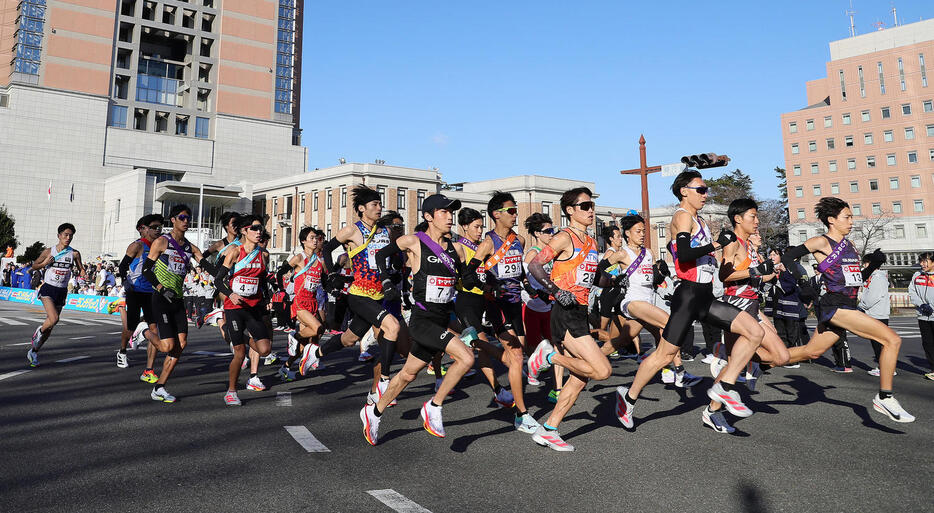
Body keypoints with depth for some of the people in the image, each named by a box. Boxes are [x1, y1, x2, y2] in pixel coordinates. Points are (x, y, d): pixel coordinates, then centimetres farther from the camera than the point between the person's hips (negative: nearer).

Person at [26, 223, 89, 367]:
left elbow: (81, 269, 9)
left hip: (62, 291, 2)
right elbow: (34, 266, 10)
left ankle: (33, 351, 22)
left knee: (50, 326, 5)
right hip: (48, 289, -2)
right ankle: (39, 332, 10)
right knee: (54, 319, -23)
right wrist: (44, 263, -11)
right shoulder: (48, 251, -1)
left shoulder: (74, 254, 0)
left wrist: (84, 275, -14)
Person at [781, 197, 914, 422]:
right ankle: (884, 397, -6)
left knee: (810, 353, 12)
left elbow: (858, 279, 23)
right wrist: (802, 280, -17)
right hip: (835, 305, -9)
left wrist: (874, 264, 7)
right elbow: (787, 257, -7)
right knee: (892, 340, -13)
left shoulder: (849, 245, 18)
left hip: (847, 307, 9)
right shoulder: (821, 243, -6)